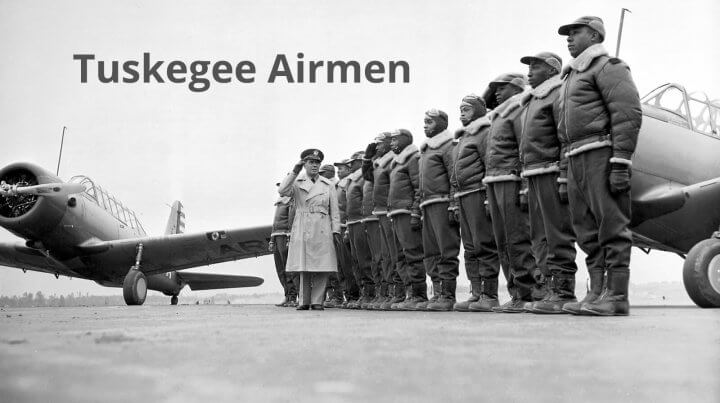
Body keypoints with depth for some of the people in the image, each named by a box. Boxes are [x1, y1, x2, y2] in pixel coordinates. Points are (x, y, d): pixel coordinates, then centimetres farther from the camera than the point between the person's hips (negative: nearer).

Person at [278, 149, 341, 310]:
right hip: (301, 229, -1)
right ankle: (304, 301, 7)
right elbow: (282, 191, -9)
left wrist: (336, 229, 0)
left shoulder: (328, 185, 13)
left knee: (321, 267, -5)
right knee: (304, 266, 0)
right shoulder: (297, 183, 11)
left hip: (322, 229, 1)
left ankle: (317, 301, 2)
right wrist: (294, 172, -12)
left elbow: (334, 210, 11)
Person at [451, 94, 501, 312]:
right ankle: (476, 293, 11)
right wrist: (455, 200, 18)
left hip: (478, 193, -9)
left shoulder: (485, 133, -4)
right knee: (470, 247, 8)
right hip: (462, 196, 10)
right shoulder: (462, 137, 24)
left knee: (484, 244, -9)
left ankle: (489, 295, -8)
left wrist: (490, 196, -21)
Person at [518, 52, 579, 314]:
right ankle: (552, 289, 17)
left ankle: (564, 293, -9)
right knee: (541, 237, 11)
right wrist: (526, 179, 18)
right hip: (534, 175, 10)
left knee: (558, 235, -10)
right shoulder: (531, 101, 24)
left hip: (552, 173, -10)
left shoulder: (558, 94, -5)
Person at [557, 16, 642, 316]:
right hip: (577, 159, 9)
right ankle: (596, 293, 9)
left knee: (611, 225, -9)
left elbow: (628, 114, -12)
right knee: (587, 230, 7)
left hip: (601, 153, -9)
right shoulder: (572, 76, 28)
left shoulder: (608, 66, 0)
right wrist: (564, 175, 20)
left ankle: (616, 297, -9)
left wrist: (620, 163, -21)